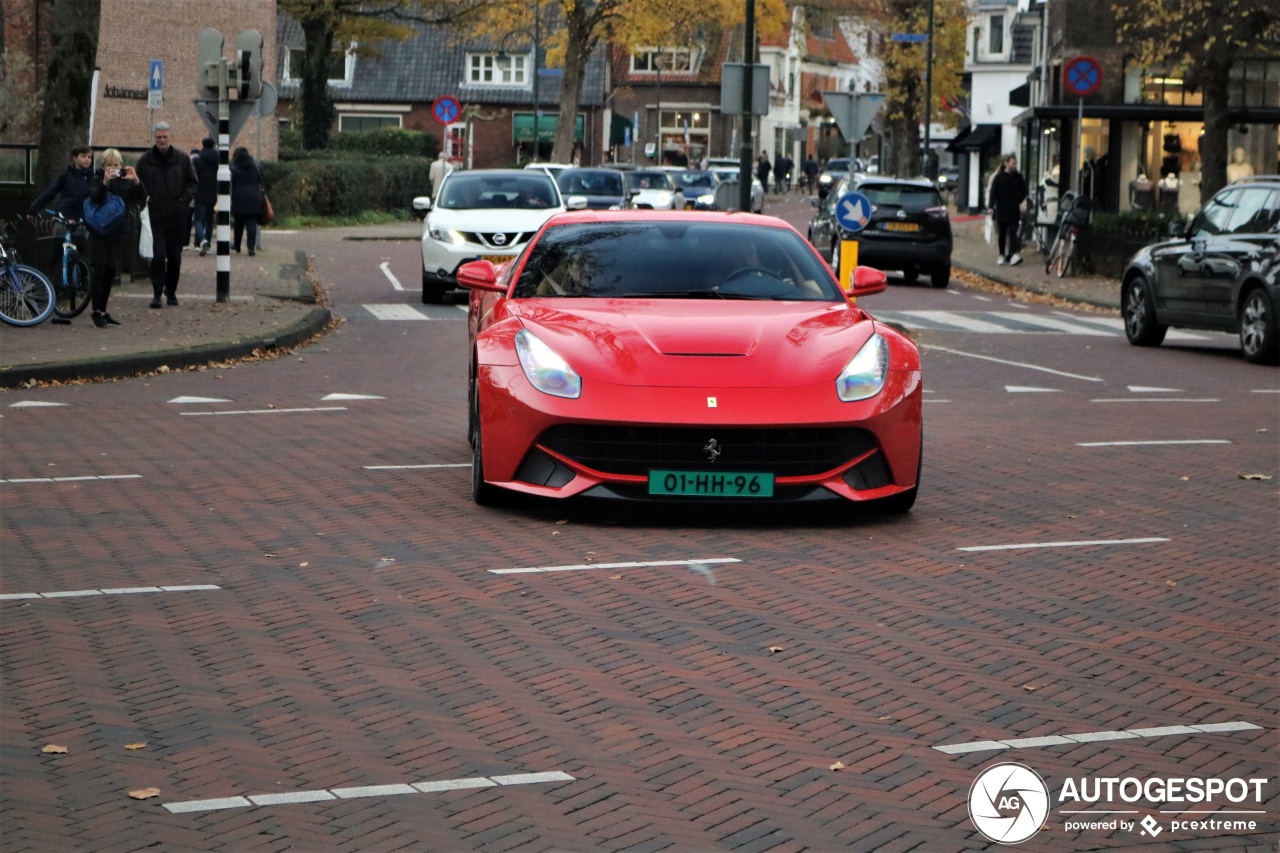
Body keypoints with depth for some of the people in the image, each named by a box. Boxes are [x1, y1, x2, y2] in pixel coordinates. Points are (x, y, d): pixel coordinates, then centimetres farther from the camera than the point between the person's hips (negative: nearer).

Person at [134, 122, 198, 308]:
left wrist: (184, 198, -4)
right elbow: (139, 185, 10)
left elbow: (193, 182, 9)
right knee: (158, 255, -9)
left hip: (178, 215, 1)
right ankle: (157, 292, -5)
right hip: (156, 214, -1)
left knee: (175, 256, 8)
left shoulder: (182, 159, 3)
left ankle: (171, 291, 22)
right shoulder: (145, 160, 2)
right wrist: (146, 200, -3)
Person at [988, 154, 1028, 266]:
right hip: (1001, 210, 0)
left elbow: (1023, 191, 13)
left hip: (1014, 211, 0)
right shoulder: (999, 177, -1)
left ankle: (1013, 254, -17)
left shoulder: (1018, 177, 5)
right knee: (1002, 234, 7)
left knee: (1013, 233, -8)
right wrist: (992, 207, -11)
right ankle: (1002, 255, 15)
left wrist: (1019, 201, -1)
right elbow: (993, 192, -3)